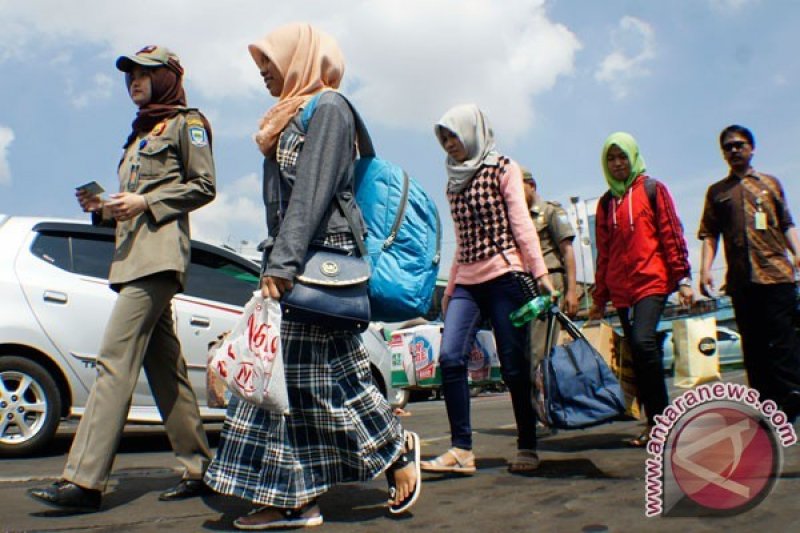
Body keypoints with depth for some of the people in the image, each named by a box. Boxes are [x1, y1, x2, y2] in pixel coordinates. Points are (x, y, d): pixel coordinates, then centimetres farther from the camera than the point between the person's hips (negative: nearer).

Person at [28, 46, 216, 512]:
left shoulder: (185, 123, 5)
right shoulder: (141, 133, 30)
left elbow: (203, 187, -5)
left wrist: (145, 202, -13)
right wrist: (104, 208, 10)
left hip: (159, 254, -9)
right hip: (134, 256, 9)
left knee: (116, 359, -16)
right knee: (164, 365, 6)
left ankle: (85, 480, -16)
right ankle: (200, 469, 11)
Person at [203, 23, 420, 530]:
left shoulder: (328, 107, -4)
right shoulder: (291, 117, 24)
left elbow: (312, 192, -17)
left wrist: (282, 261, -23)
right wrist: (276, 261, 17)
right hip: (293, 264, 9)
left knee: (325, 370, -6)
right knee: (283, 375, 5)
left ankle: (399, 447, 15)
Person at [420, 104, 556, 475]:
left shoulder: (502, 169, 5)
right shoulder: (454, 182, 20)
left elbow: (521, 222, -4)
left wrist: (540, 273, -12)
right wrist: (450, 286, 18)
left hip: (504, 275, -5)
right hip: (466, 282, 5)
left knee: (514, 364, -3)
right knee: (450, 357, -12)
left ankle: (527, 447, 10)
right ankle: (461, 449, -8)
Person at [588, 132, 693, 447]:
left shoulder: (652, 189, 6)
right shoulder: (606, 202, 16)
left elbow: (672, 234, 1)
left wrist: (683, 278, -6)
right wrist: (600, 297, 15)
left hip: (652, 281, -4)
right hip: (621, 288, 4)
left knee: (643, 342, -21)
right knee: (637, 352, 3)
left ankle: (659, 417, -8)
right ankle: (654, 422, 11)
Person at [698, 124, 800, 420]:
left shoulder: (770, 183, 15)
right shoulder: (717, 191, 15)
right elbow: (709, 235, 9)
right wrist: (705, 269, -3)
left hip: (776, 273, -1)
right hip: (740, 279, 1)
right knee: (753, 345, 6)